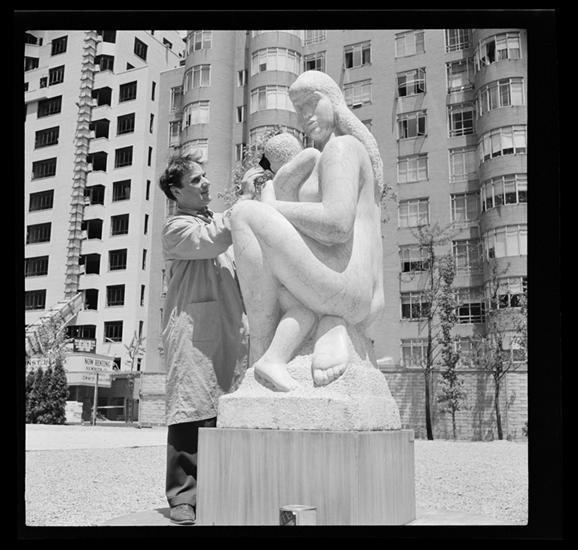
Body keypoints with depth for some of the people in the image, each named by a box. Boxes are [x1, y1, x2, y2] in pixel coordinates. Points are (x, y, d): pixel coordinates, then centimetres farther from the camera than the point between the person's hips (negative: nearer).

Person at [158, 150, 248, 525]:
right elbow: (212, 241, -15)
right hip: (193, 328, -6)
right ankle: (183, 497, -1)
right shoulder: (177, 228, 3)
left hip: (231, 328, 6)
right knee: (193, 408, -8)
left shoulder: (221, 222, 25)